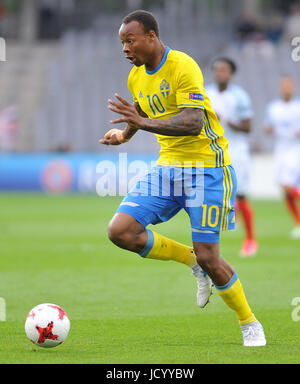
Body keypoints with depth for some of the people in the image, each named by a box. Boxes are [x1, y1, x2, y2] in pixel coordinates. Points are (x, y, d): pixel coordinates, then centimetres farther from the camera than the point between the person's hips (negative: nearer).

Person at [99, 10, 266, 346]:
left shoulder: (183, 67, -17)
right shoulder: (136, 78, 7)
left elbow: (193, 123, -29)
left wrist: (144, 122, -37)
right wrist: (124, 134, 12)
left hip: (207, 166, -7)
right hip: (168, 167, 7)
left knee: (208, 257, -10)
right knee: (120, 231, -13)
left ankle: (250, 325, 13)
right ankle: (190, 259, 9)